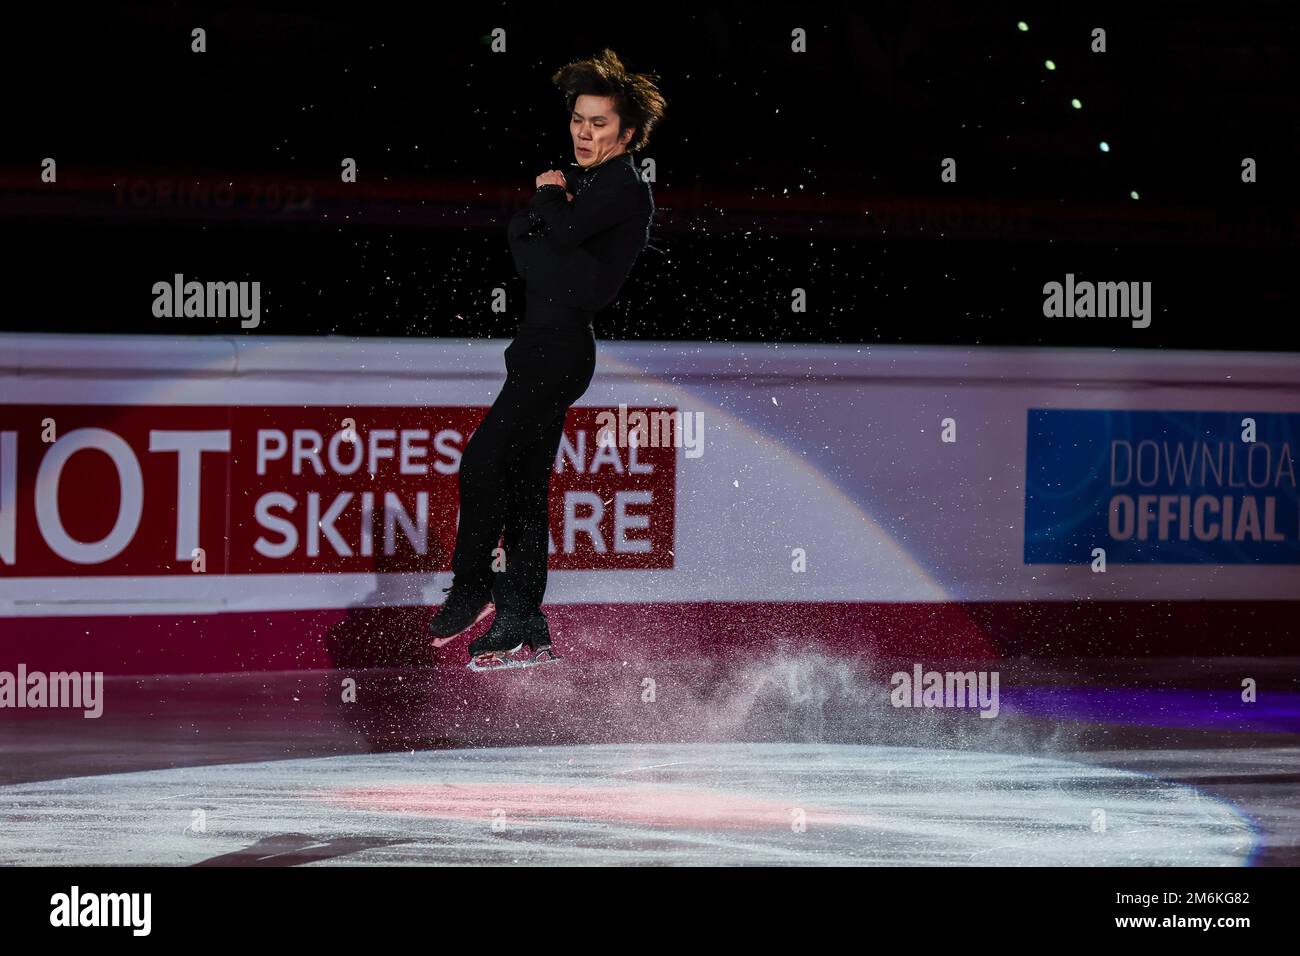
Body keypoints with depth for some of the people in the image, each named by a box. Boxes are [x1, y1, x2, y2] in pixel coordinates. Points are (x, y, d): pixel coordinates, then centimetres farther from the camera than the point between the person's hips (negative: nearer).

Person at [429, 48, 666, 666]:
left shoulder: (621, 187, -8)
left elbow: (557, 235, -20)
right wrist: (548, 204, -10)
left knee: (483, 459, -13)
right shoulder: (583, 182, 19)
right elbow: (518, 237, 10)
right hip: (542, 342, 10)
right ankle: (523, 624, 14)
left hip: (561, 347, -10)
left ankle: (471, 587, -2)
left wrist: (549, 199, 0)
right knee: (524, 480, 10)